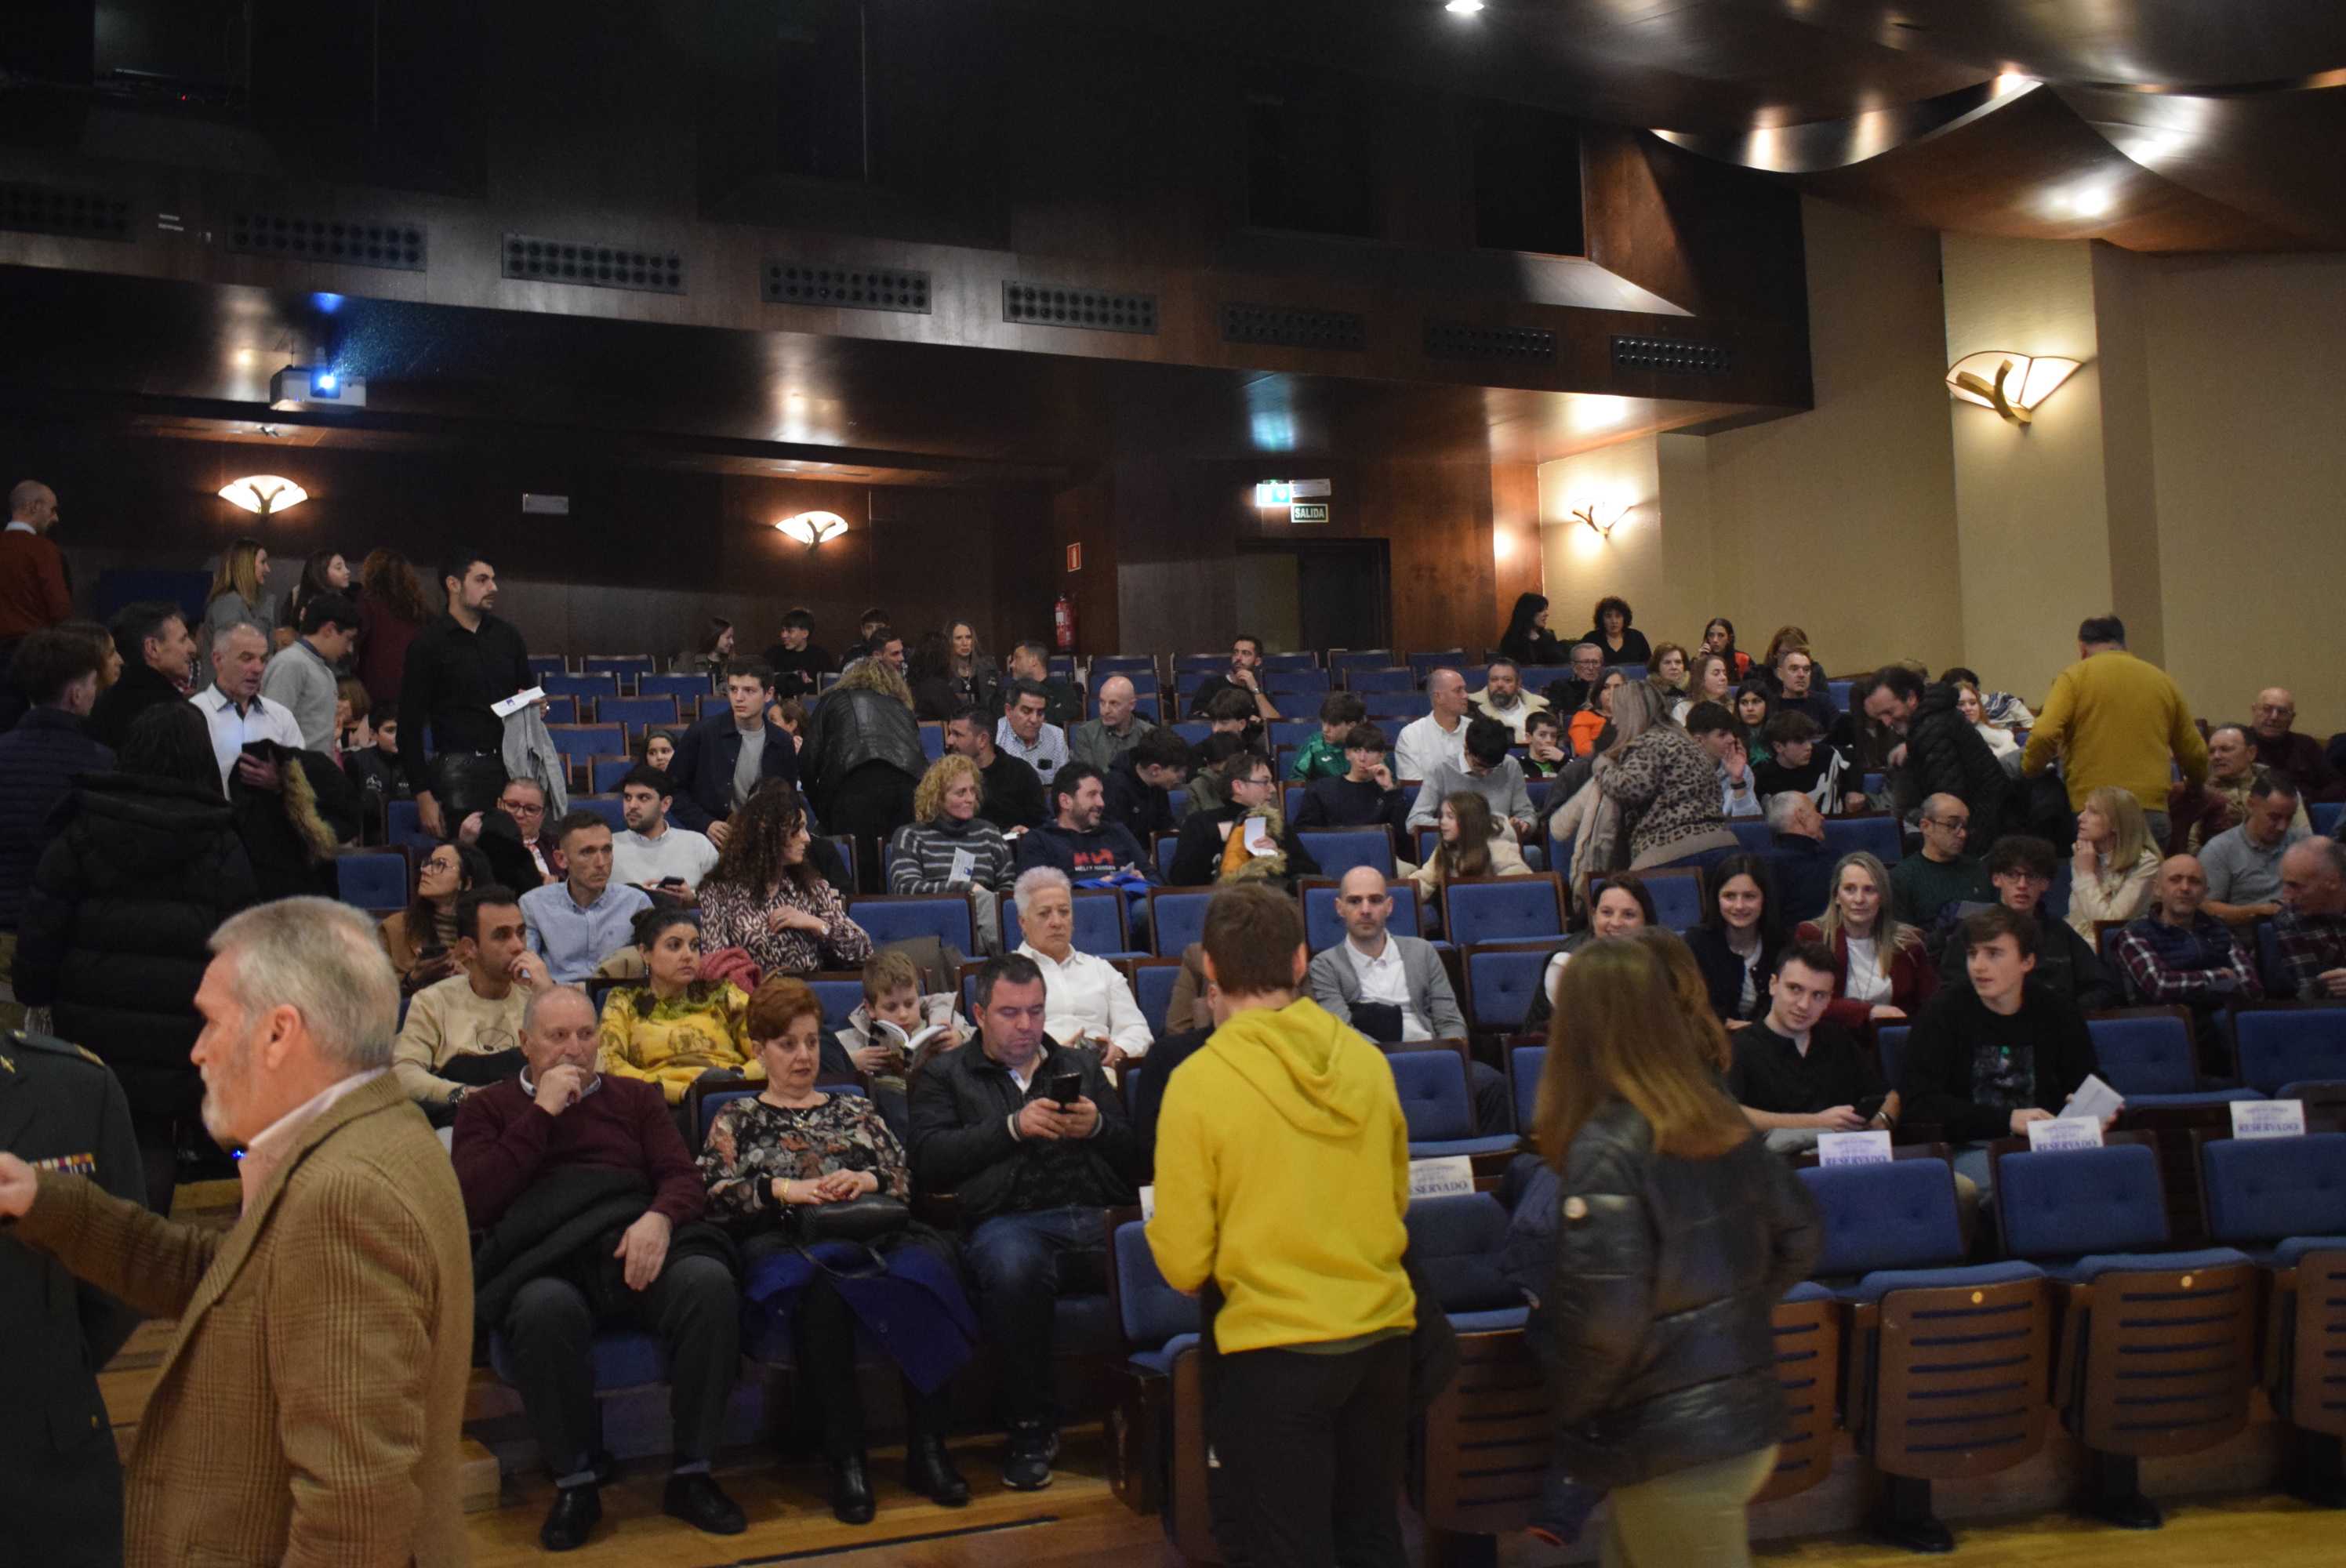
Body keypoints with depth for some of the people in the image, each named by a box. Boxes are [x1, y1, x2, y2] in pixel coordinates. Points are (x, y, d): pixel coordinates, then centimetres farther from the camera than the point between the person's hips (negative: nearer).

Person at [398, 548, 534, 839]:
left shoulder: (506, 635, 13)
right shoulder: (429, 645, -1)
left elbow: (532, 691, 26)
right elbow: (410, 725, -2)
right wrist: (423, 794, -8)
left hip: (511, 766, 4)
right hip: (459, 769, -4)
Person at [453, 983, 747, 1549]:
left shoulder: (635, 1097, 24)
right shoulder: (487, 1108, 19)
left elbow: (685, 1179, 12)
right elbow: (474, 1203, 2)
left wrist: (659, 1218, -12)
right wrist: (541, 1113, 0)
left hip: (634, 1242, 2)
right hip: (544, 1256, -2)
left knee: (710, 1281, -32)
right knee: (545, 1308, -39)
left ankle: (692, 1474, -17)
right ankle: (575, 1482, -17)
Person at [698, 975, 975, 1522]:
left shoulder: (855, 1109, 30)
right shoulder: (737, 1118, 23)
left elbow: (905, 1178, 19)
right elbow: (714, 1195, 7)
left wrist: (867, 1180, -2)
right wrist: (783, 1189, -6)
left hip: (870, 1232, 3)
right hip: (784, 1241, -2)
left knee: (928, 1259, -35)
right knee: (824, 1285, -41)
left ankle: (927, 1449, -29)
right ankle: (845, 1459, -33)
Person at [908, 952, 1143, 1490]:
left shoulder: (1081, 1066, 30)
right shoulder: (944, 1075, 21)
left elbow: (1134, 1157, 23)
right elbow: (929, 1160, 3)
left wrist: (1097, 1128, 2)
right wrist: (1013, 1127, -5)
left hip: (1098, 1215, 2)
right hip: (1008, 1219, -2)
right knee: (1013, 1265, -39)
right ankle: (1031, 1427, -17)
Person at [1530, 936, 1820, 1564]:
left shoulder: (1606, 1148, -21)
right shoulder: (1720, 1118, 0)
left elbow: (1605, 1320, -24)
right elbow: (1798, 1237, 11)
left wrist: (1566, 1412, -7)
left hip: (1672, 1447, -7)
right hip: (1749, 1413, 7)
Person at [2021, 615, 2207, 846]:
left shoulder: (2074, 677, 2)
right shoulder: (2161, 680, 15)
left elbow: (2044, 736, -12)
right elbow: (2195, 753, 20)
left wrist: (2029, 770, 7)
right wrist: (2195, 783, 40)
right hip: (2154, 815, 3)